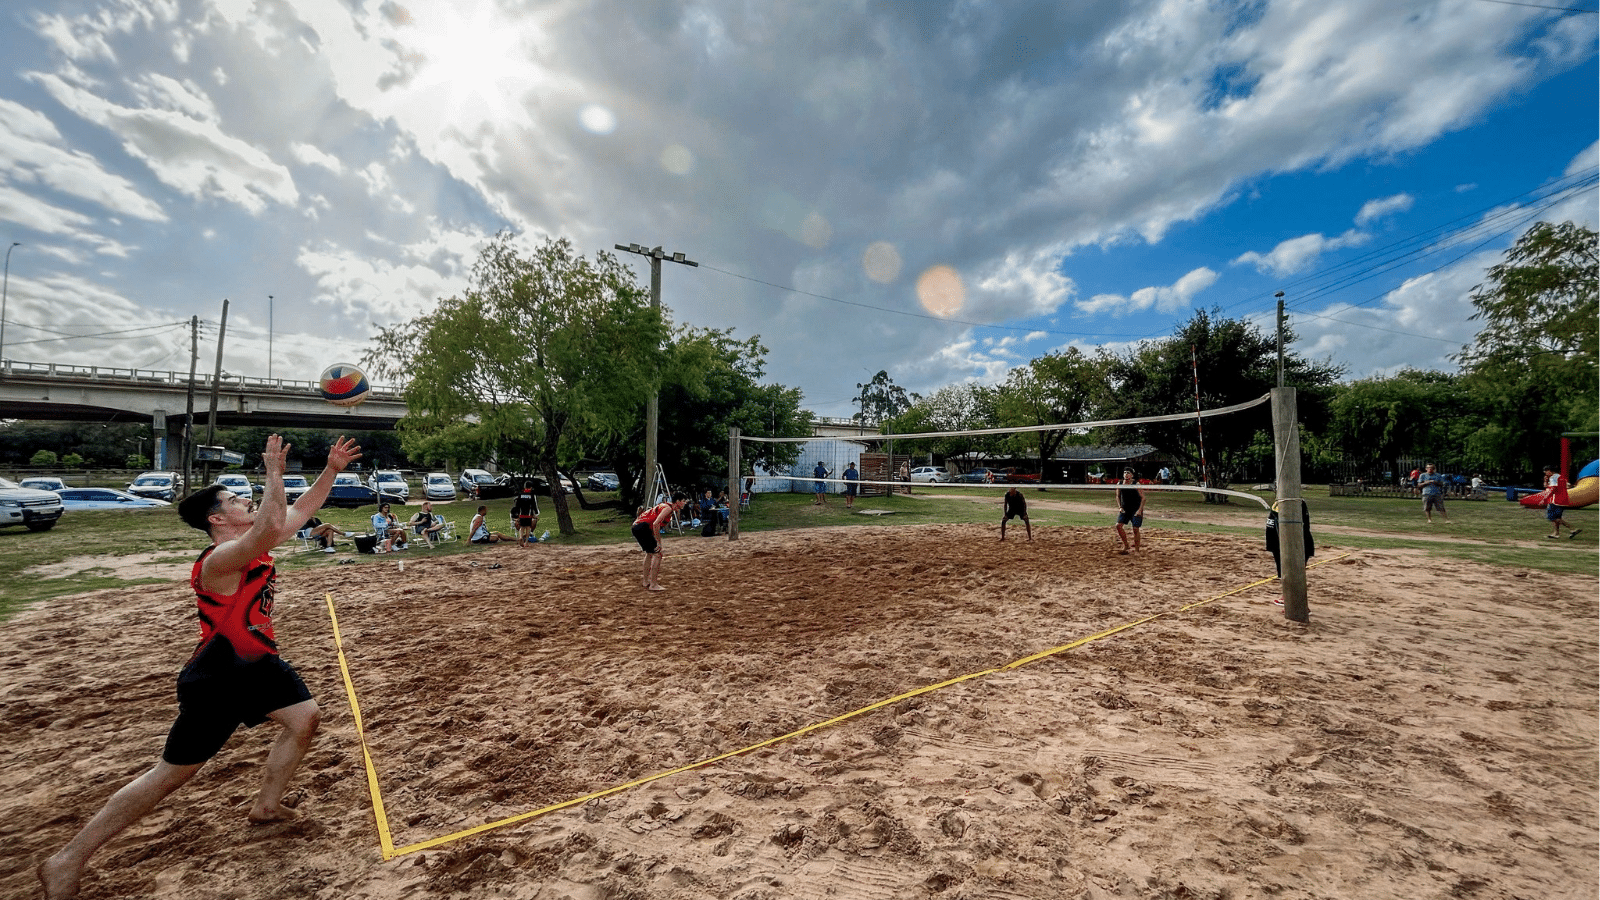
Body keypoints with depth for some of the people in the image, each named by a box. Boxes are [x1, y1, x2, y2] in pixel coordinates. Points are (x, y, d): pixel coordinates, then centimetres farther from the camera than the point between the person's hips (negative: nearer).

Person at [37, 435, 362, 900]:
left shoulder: (256, 544, 1)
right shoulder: (220, 559, -27)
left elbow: (303, 509, 9)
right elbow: (274, 525, -47)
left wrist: (332, 468, -2)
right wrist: (274, 472, -38)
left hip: (256, 662, 9)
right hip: (216, 678, -9)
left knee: (304, 718, 10)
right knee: (173, 772, 2)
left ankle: (265, 805, 29)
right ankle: (67, 861, 21)